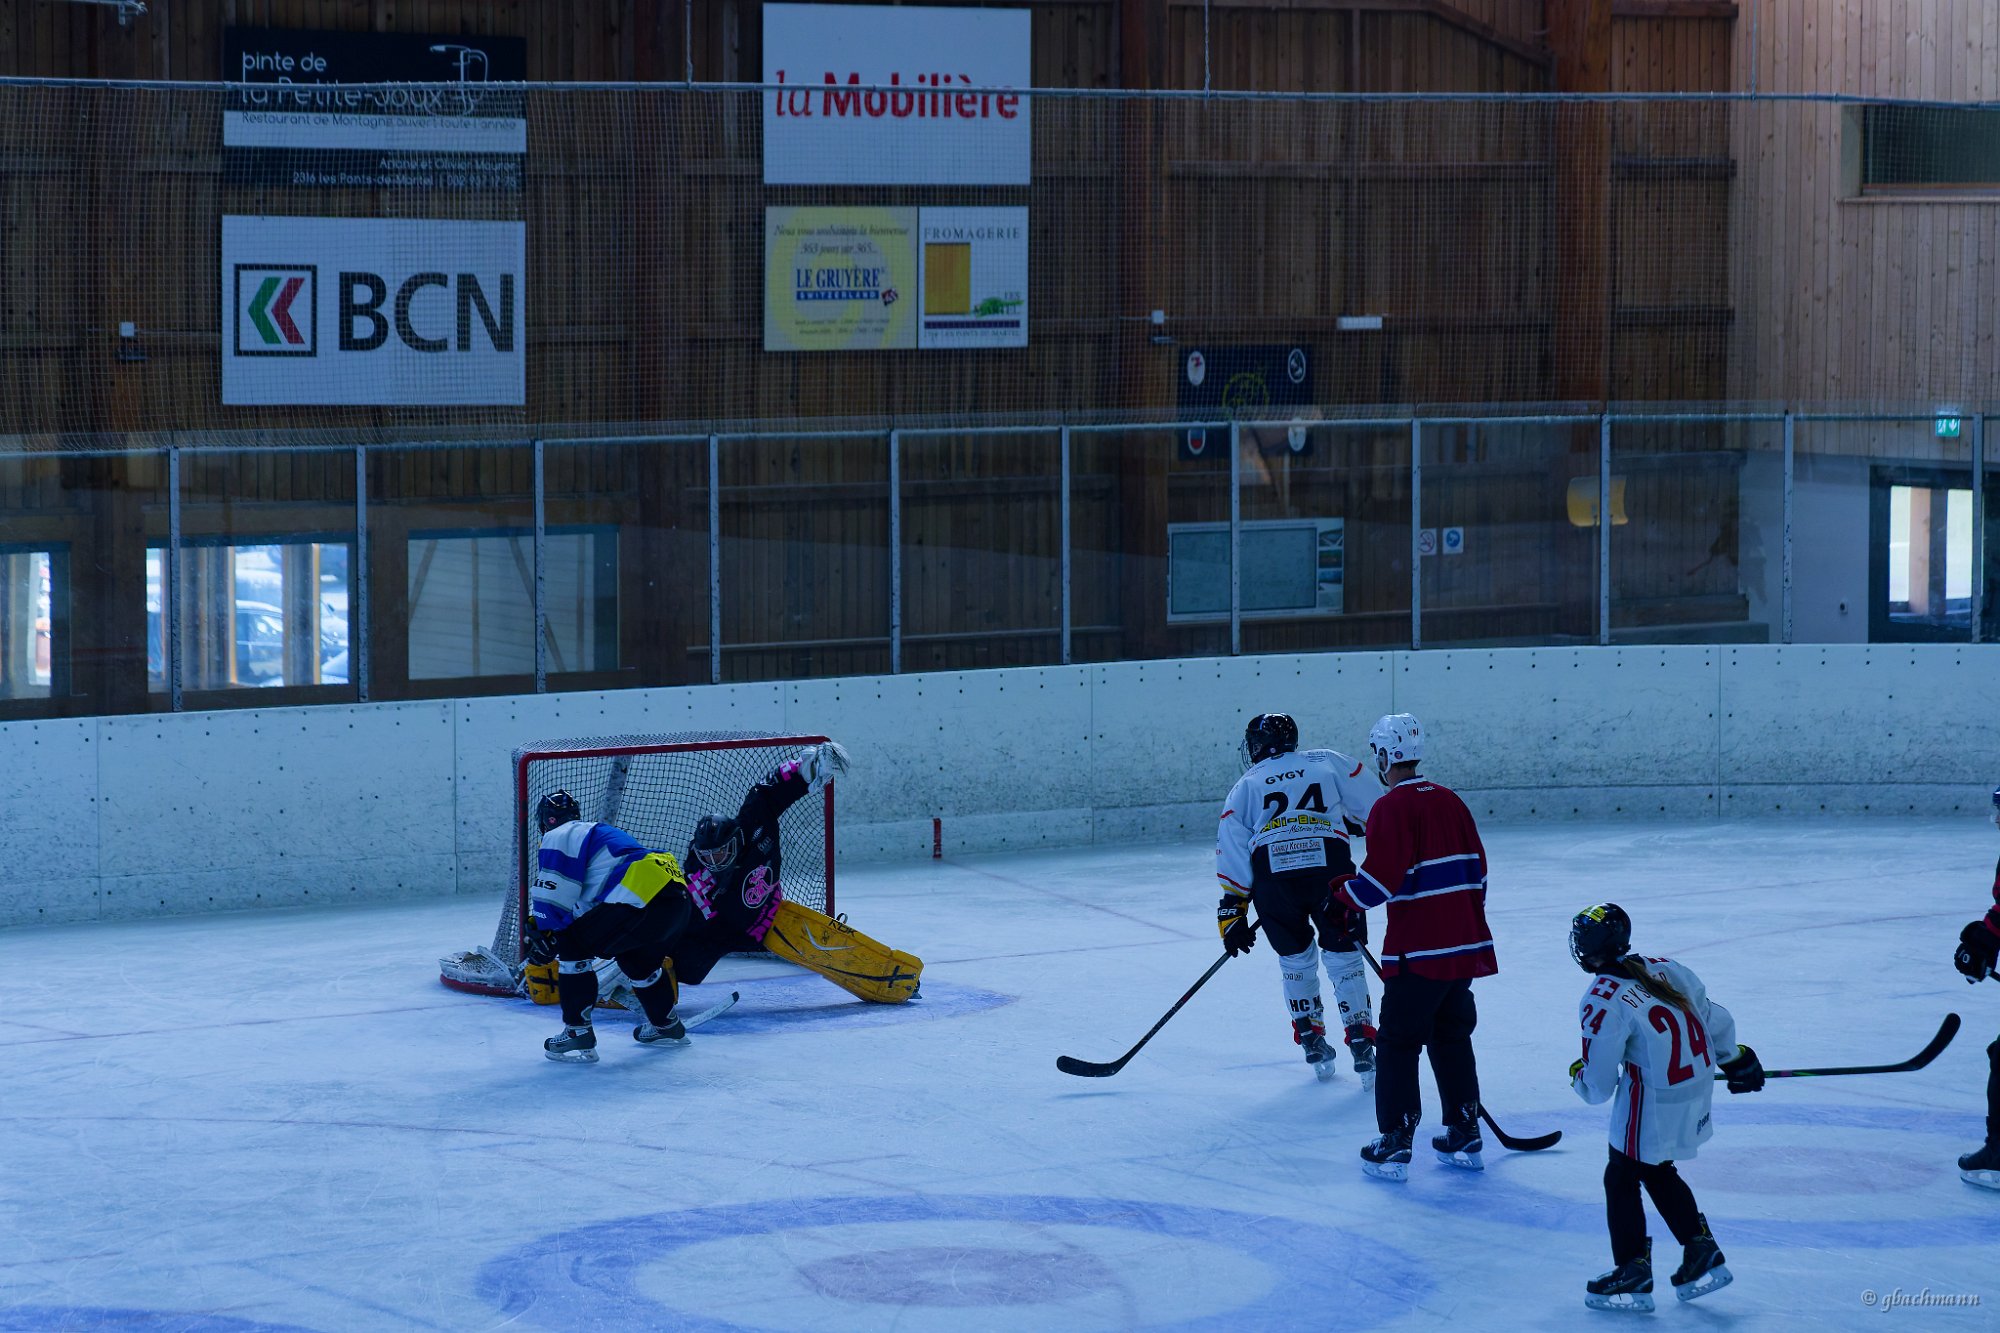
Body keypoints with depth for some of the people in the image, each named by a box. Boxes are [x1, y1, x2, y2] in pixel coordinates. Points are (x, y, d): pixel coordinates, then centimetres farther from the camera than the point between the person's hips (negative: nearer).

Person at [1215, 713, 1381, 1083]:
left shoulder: (1244, 787, 19)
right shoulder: (1328, 762, 18)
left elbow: (1233, 856, 12)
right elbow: (1374, 807, 16)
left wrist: (1233, 913, 13)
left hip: (1272, 880, 1)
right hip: (1330, 869, 0)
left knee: (1296, 956, 22)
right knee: (1344, 955, 13)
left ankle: (1312, 1043, 19)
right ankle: (1362, 1048, 4)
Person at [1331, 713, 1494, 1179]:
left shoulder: (1392, 808, -12)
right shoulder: (1450, 801, 11)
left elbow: (1381, 877, -18)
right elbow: (1476, 869, 16)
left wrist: (1343, 898, 0)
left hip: (1417, 952, -7)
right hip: (1464, 945, 7)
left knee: (1398, 1043, 0)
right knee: (1452, 1037, 18)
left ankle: (1394, 1145, -1)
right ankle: (1465, 1139, 19)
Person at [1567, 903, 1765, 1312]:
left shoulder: (1603, 1002, -17)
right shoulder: (1664, 969, 2)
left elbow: (1598, 1089, -12)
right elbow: (1714, 1018, 13)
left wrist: (1577, 1074, 12)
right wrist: (1735, 1059, 31)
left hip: (1653, 1104, -7)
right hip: (1698, 1089, 8)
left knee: (1621, 1178, 10)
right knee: (1657, 1172, 24)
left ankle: (1634, 1273, 15)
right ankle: (1702, 1255, 25)